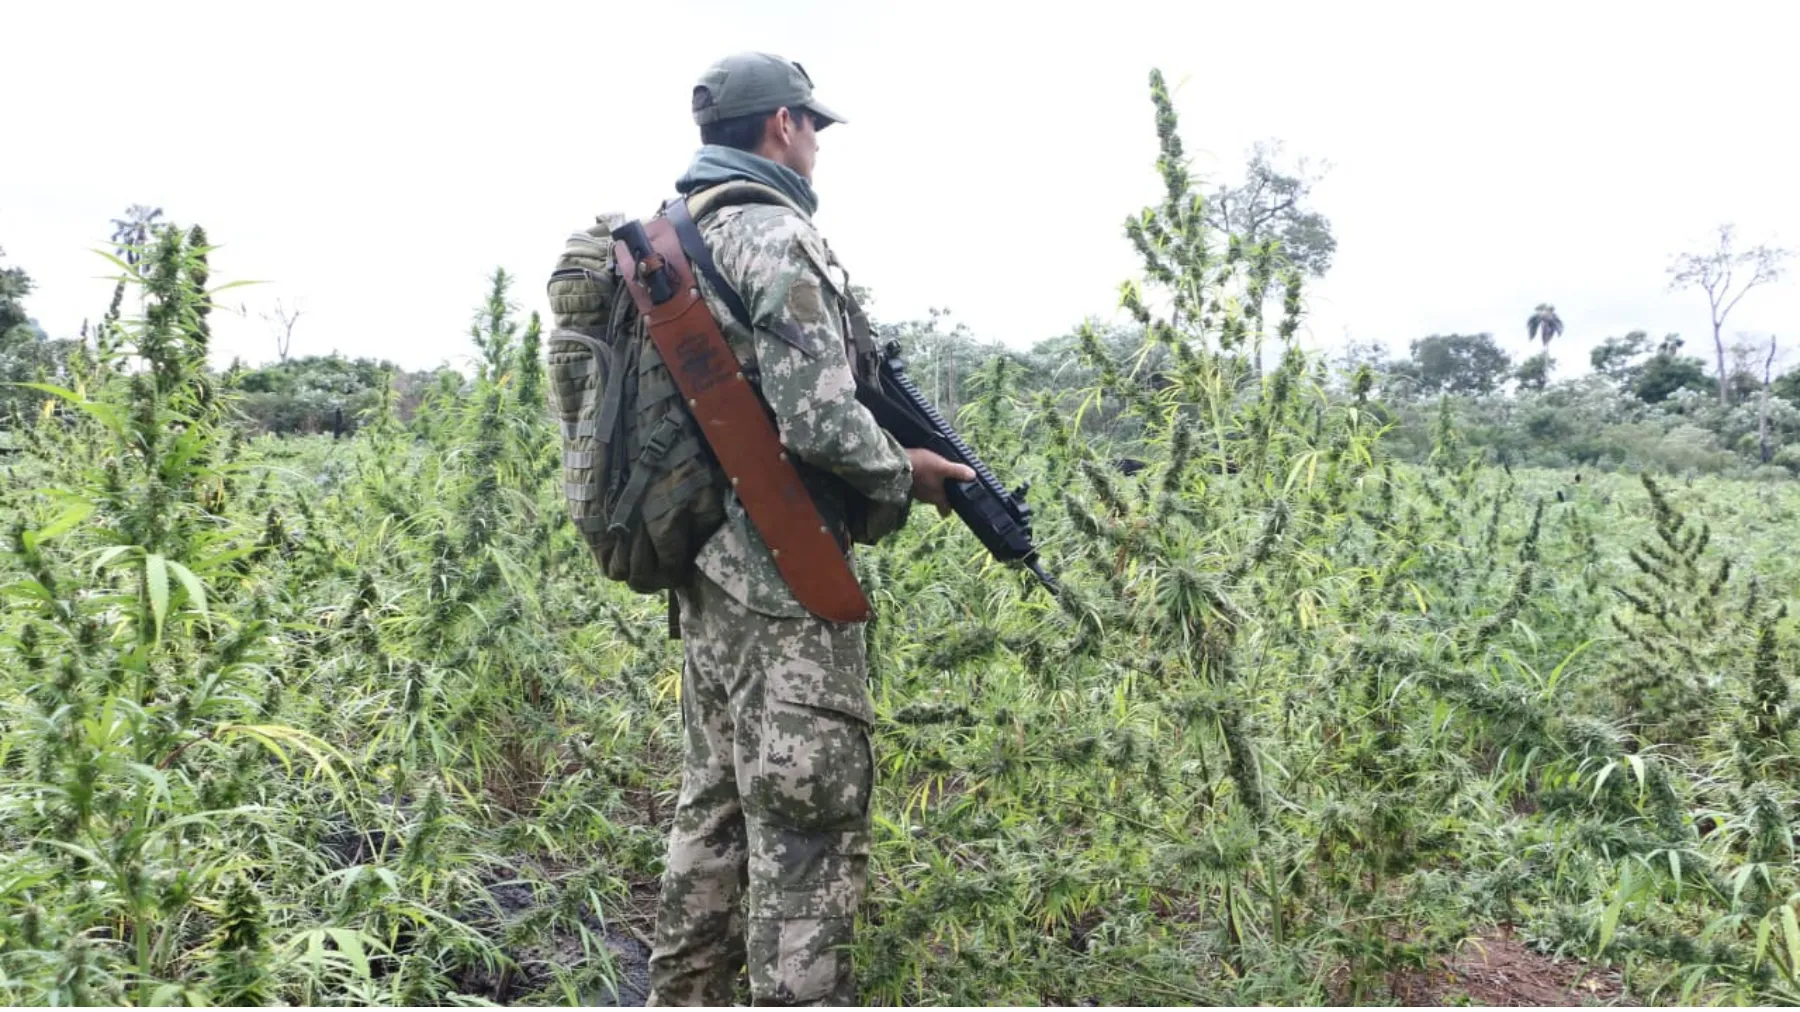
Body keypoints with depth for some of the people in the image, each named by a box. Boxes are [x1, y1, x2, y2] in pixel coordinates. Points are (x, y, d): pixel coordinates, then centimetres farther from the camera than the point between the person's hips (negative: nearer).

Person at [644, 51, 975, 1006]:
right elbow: (817, 417, -22)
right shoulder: (776, 234, -13)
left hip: (711, 569, 10)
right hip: (783, 579, -10)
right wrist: (907, 472, -4)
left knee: (717, 811, 17)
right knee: (809, 831, -4)